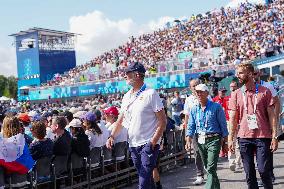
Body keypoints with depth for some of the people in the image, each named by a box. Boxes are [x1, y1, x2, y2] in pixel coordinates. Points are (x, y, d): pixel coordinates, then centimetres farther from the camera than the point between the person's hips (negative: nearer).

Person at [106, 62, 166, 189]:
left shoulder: (150, 94, -9)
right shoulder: (127, 96, 11)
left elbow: (162, 121, -11)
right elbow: (120, 120, 16)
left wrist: (153, 141, -19)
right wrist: (112, 136, 1)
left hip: (148, 144, -7)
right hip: (133, 144, 7)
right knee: (144, 177, 16)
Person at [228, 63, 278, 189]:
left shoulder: (264, 92, 1)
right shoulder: (236, 94, 7)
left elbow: (271, 115, 1)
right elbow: (232, 118, 6)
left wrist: (274, 137, -5)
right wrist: (230, 139, 0)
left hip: (263, 137, -2)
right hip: (244, 137, 2)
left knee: (263, 170, -4)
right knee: (249, 173, 7)